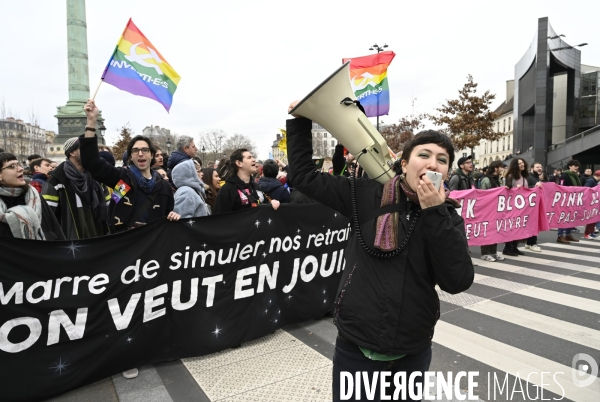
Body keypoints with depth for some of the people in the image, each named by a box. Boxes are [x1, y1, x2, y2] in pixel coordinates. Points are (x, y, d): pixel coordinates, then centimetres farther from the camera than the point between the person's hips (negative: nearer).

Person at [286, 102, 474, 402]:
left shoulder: (447, 216, -3)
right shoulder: (368, 196, -8)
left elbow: (458, 282, -15)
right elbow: (303, 175, -3)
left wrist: (435, 213, -20)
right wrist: (300, 120, -4)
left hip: (413, 352, 2)